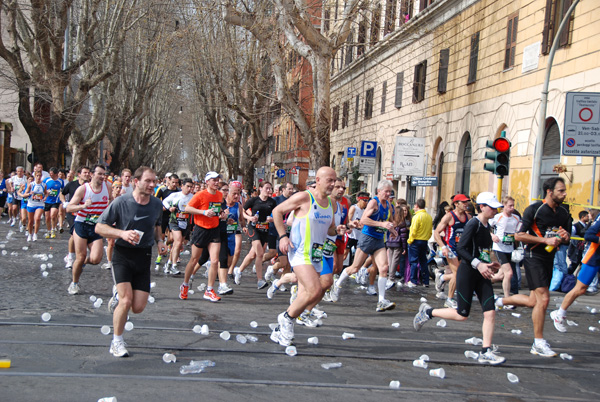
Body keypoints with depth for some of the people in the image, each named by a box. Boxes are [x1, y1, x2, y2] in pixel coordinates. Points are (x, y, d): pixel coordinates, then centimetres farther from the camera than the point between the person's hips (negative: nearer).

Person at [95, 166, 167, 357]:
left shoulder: (157, 204, 3)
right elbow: (99, 227, -7)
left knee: (138, 308, -2)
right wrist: (122, 233, -22)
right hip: (123, 255, -4)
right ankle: (117, 342, 5)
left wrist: (159, 241, 2)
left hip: (144, 257, 4)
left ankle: (117, 299, 34)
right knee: (126, 300, -17)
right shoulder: (121, 202, -10)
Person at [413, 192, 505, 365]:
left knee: (490, 312, -3)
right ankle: (428, 312, 19)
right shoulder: (473, 224, -13)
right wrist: (478, 264, -27)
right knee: (462, 315, -2)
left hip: (482, 275, 8)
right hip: (467, 273, -8)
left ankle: (486, 352, 0)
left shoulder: (486, 225, 12)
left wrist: (490, 264, 10)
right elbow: (461, 248, -21)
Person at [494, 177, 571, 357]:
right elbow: (519, 235, -14)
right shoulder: (534, 209, -12)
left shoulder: (564, 213, 9)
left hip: (549, 259, 8)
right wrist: (546, 240, -20)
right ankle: (538, 343, -2)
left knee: (533, 302, 11)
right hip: (534, 257, -7)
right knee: (543, 299, -13)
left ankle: (501, 300, 37)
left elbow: (566, 238, 21)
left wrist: (565, 236, -4)